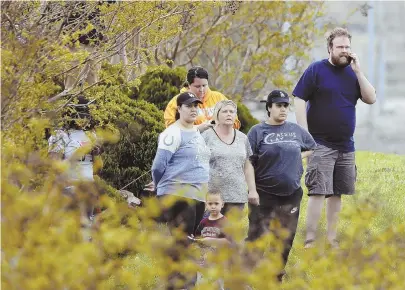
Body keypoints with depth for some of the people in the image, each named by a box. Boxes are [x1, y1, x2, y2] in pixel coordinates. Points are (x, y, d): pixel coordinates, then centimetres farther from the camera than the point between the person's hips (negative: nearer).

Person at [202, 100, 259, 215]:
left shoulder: (243, 138, 15)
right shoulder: (207, 136, 2)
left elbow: (247, 166, 18)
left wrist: (252, 190, 11)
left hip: (237, 196, 4)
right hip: (212, 193, -4)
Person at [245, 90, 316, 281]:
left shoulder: (296, 130, 9)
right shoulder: (258, 132, -3)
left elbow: (313, 148, 25)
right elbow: (248, 163, -6)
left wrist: (299, 156, 7)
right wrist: (251, 190, -13)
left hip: (291, 195, 4)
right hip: (264, 195, -4)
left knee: (285, 240, 8)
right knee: (257, 238, -7)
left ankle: (277, 278, 18)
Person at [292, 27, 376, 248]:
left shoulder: (352, 72, 10)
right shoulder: (316, 70, -4)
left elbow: (371, 98, 3)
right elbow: (299, 100, -6)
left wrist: (357, 71, -6)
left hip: (345, 145, 5)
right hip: (321, 144, -5)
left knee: (337, 193, 9)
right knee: (318, 191, -12)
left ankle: (331, 238, 18)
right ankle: (310, 241, -11)